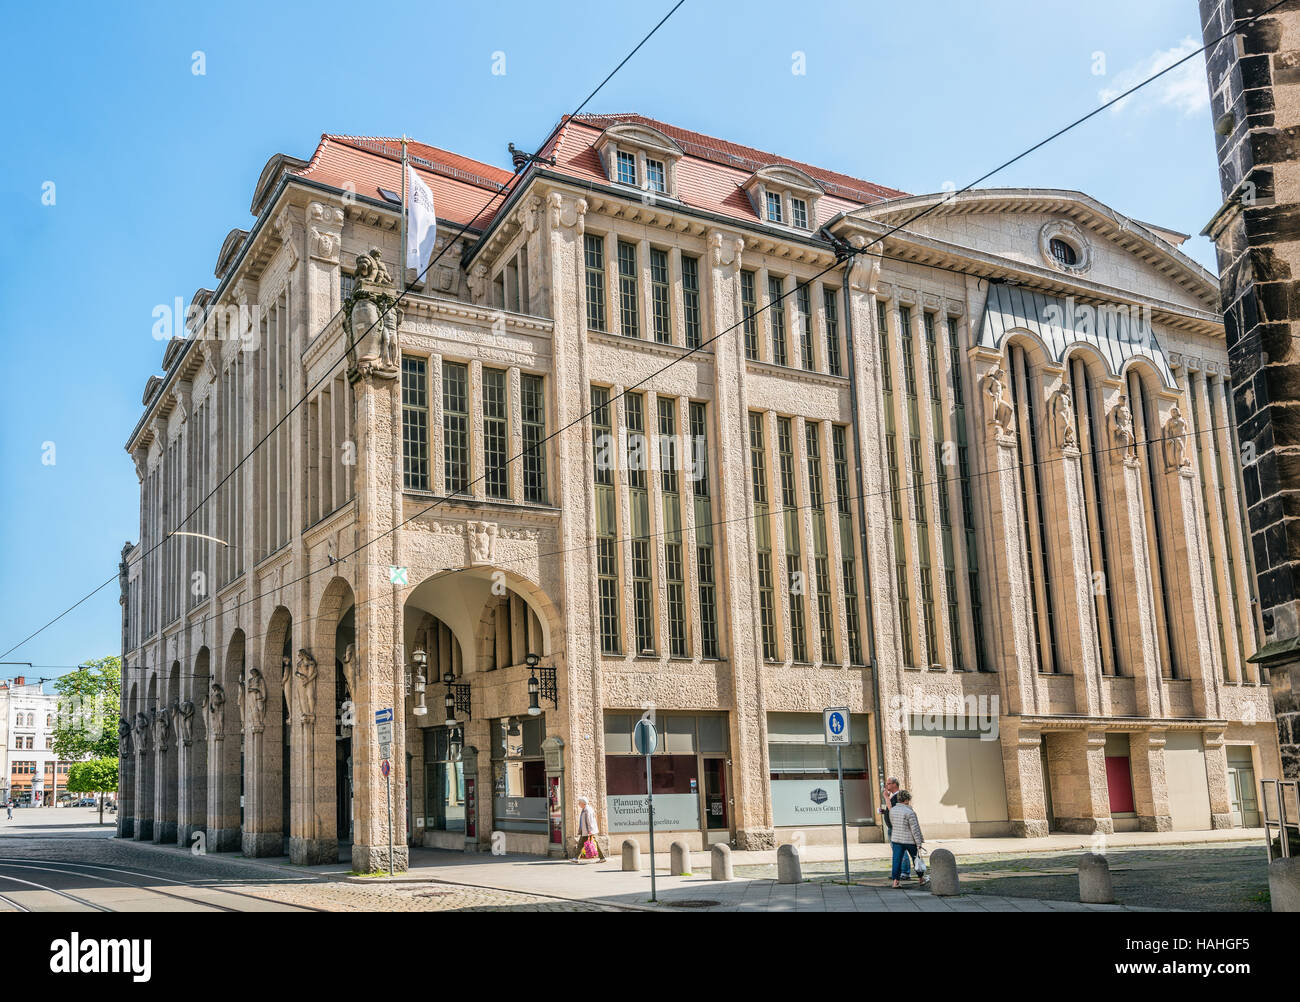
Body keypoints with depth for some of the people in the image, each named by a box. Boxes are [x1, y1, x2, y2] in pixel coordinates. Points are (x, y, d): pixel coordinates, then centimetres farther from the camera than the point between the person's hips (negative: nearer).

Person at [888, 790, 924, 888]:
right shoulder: (909, 812, -16)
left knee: (897, 860, 3)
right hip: (910, 840, -4)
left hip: (896, 839, 4)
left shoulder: (892, 810, 1)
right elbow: (915, 829, -15)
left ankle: (895, 881, -5)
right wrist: (919, 844, -12)